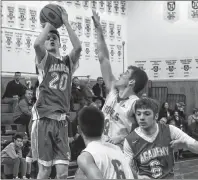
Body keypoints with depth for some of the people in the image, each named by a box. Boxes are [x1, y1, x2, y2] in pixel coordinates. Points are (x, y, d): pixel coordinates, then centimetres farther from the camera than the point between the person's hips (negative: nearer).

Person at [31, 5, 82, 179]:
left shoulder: (68, 61, 15)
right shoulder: (44, 59, 7)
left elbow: (78, 47, -6)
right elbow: (37, 44, -16)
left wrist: (66, 22, -3)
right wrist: (49, 23, -3)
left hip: (62, 120, 3)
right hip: (44, 118, -3)